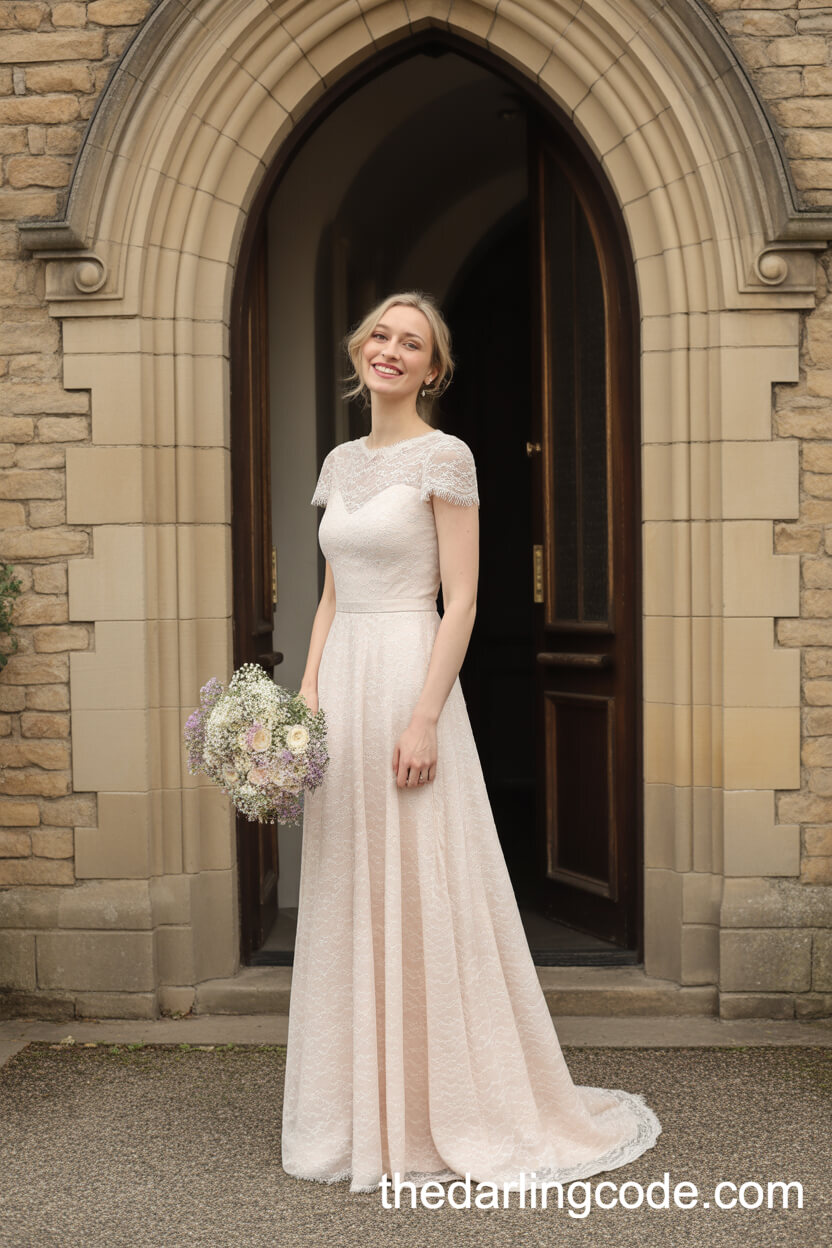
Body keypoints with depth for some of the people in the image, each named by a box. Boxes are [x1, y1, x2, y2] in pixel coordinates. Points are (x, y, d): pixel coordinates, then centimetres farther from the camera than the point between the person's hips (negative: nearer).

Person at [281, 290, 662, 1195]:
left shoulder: (444, 457, -7)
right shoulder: (341, 462, 14)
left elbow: (460, 601, -12)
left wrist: (423, 720, -18)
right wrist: (308, 692, 7)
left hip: (409, 676, -7)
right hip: (343, 684, 7)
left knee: (424, 891, -2)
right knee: (349, 896, 11)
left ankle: (450, 1108, 14)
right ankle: (370, 1101, 25)